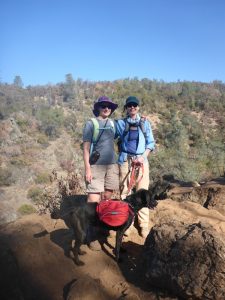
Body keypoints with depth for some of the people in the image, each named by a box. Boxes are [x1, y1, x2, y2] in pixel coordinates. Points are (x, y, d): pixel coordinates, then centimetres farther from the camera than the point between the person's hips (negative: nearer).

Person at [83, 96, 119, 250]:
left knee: (107, 198, 13)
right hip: (96, 166, -5)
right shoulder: (91, 123, -1)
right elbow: (86, 147, -5)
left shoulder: (113, 124, 13)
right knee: (94, 200, -6)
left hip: (112, 165, 5)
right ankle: (91, 236, 3)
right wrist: (87, 168, -12)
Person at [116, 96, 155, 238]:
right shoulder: (121, 123, 8)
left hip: (141, 160, 1)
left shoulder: (145, 123, 9)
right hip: (125, 160, 0)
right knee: (125, 191, 3)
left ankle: (144, 225, 8)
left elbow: (151, 142, 6)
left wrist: (143, 157, -6)